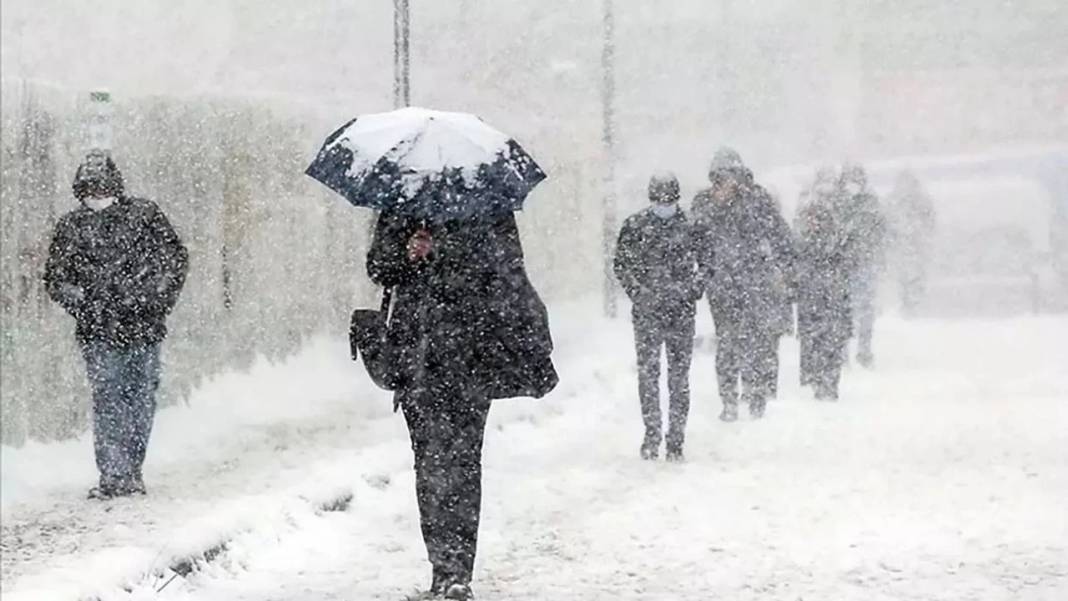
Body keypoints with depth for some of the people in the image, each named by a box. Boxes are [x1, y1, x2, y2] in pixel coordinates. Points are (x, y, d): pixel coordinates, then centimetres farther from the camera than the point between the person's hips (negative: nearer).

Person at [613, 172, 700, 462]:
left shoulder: (690, 226, 6)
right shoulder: (635, 226, 3)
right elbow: (621, 264, 7)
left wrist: (694, 291, 0)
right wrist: (638, 291, -7)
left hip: (682, 311, 1)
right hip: (647, 312, -1)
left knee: (679, 377, 1)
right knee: (648, 373, -3)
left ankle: (676, 439, 6)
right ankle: (652, 433, 7)